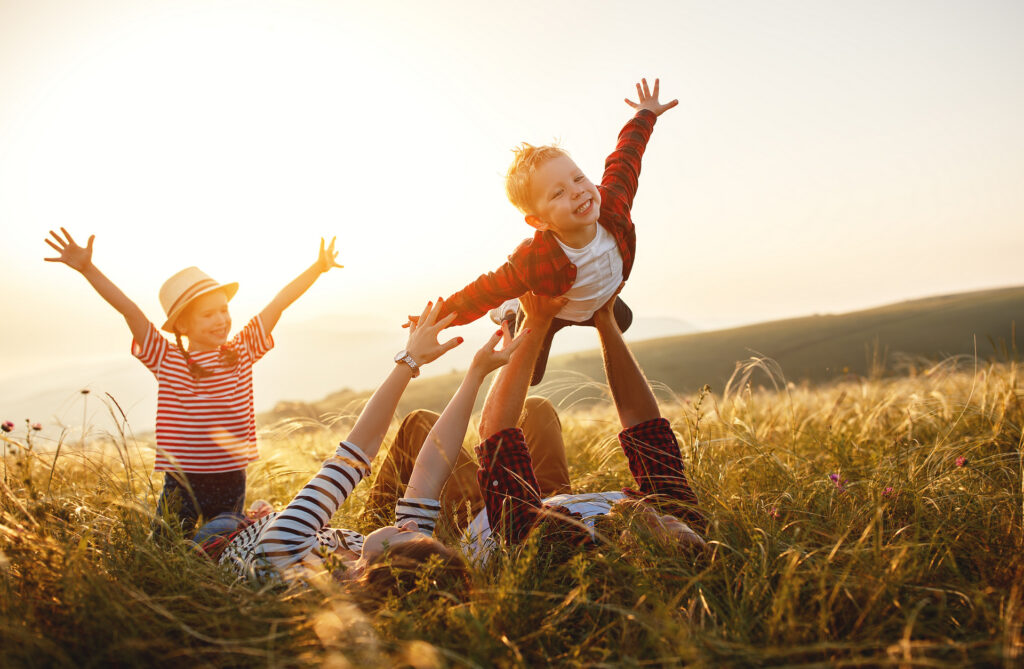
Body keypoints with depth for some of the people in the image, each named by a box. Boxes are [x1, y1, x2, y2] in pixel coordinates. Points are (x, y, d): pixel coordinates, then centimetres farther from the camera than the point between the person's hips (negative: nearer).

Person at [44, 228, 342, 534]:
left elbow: (279, 302, 0)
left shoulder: (242, 351, 1)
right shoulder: (166, 360, -5)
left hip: (232, 482, 2)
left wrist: (318, 268, -1)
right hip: (182, 485, -2)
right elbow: (128, 309, -13)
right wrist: (88, 268, -19)